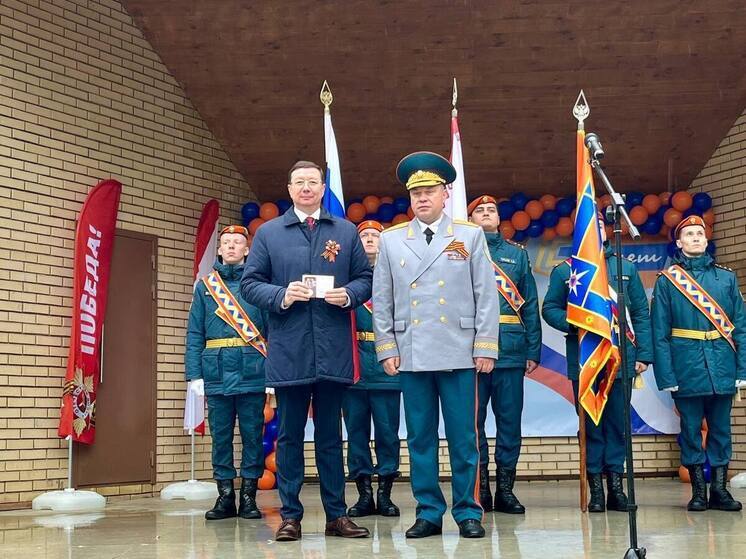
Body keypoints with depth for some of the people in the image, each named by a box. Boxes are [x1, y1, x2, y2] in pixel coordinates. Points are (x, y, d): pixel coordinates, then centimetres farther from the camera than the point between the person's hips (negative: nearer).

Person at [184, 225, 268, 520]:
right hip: (217, 371, 2)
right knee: (221, 435, 6)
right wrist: (194, 374, -1)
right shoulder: (205, 285, 10)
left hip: (252, 371, -1)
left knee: (252, 434, 3)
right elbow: (195, 333, 8)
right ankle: (225, 496, 14)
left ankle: (249, 496, 11)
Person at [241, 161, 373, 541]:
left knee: (330, 434, 8)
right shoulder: (268, 232, 7)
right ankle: (290, 516, 11)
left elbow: (365, 278, 11)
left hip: (333, 350, 1)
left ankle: (337, 515, 14)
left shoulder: (346, 232, 11)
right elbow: (250, 284, 4)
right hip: (288, 351, -1)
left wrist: (349, 294, -10)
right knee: (289, 435, 5)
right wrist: (280, 296, -14)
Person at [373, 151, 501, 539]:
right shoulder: (391, 240, 10)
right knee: (420, 438, 6)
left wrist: (486, 347, -3)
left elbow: (487, 296, 3)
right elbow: (381, 300, 9)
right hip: (411, 357, 2)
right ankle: (428, 512, 15)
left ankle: (468, 512, 12)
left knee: (464, 437, 1)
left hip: (459, 355, -1)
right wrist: (386, 348, 2)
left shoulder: (471, 236, 7)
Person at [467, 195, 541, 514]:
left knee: (510, 420, 4)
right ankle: (480, 489, 10)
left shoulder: (517, 254, 15)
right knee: (473, 421, 1)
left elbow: (530, 305, 12)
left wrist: (533, 350, 4)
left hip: (511, 351, 2)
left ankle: (505, 490, 12)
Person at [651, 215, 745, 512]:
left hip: (722, 367, 2)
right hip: (687, 368, -2)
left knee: (721, 428, 7)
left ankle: (719, 489, 16)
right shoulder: (666, 280, 3)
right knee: (691, 428, 4)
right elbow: (660, 333, -1)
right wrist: (666, 376, -8)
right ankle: (698, 491, 13)